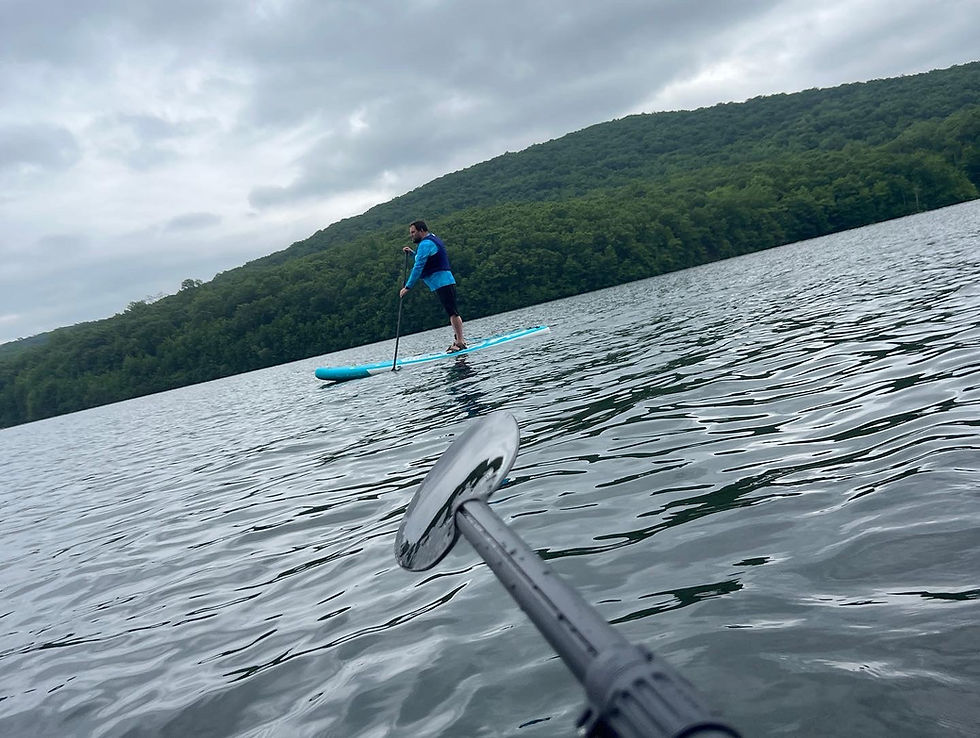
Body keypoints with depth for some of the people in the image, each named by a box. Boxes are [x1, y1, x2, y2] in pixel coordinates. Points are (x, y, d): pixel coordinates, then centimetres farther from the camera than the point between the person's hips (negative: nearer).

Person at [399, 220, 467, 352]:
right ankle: (459, 340, 14)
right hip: (447, 281, 11)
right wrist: (412, 253, 23)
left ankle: (460, 342, -11)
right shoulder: (434, 239, 21)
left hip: (441, 283, -11)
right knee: (453, 312, 11)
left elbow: (418, 267, -19)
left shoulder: (425, 244, -12)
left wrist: (407, 287, -18)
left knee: (452, 312, -10)